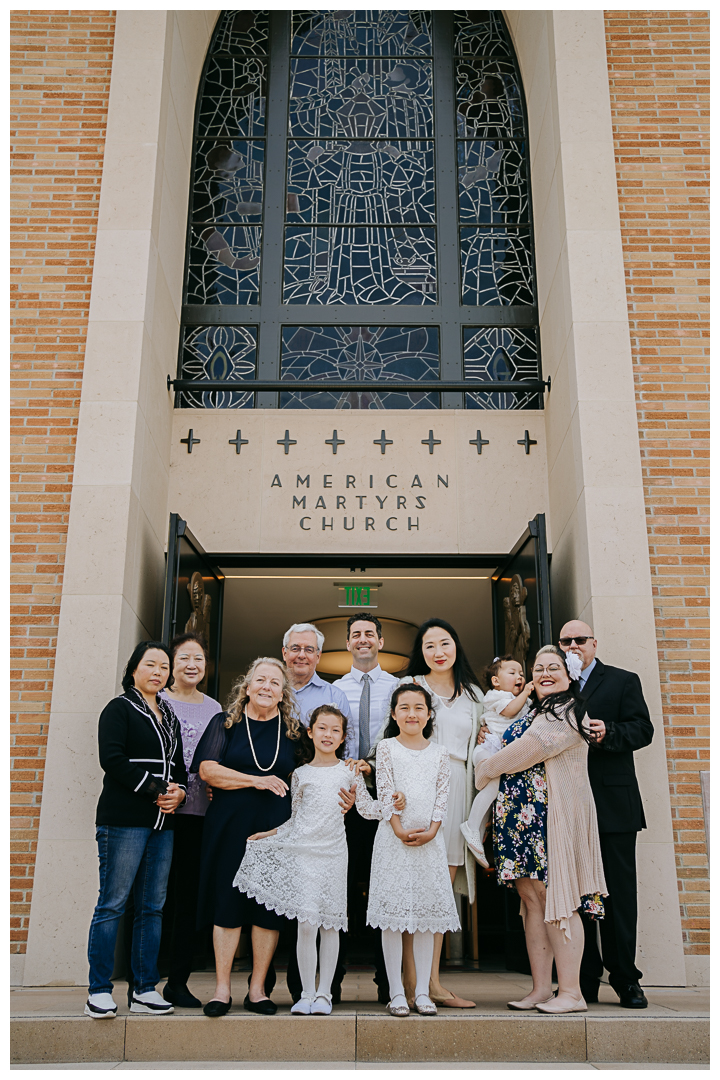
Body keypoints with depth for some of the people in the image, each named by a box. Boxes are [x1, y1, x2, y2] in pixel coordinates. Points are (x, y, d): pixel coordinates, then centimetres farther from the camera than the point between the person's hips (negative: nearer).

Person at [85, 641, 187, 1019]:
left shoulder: (169, 716, 19)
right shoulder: (119, 709, -1)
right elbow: (113, 760, -14)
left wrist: (178, 791, 0)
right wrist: (157, 790, -14)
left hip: (163, 822, 6)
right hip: (123, 821, -6)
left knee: (152, 907, 7)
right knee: (112, 903, -4)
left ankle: (144, 989, 14)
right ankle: (99, 991, 6)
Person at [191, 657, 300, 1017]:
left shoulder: (292, 731, 11)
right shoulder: (225, 724, 6)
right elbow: (207, 770, -5)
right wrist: (256, 781, -12)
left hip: (275, 827, 2)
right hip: (229, 825, -1)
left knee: (269, 906, 2)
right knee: (227, 902, 0)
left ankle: (258, 989, 14)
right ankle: (222, 989, 11)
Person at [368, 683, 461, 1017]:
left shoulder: (439, 752, 8)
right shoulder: (386, 748, 1)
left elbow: (442, 794, 5)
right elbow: (385, 791, -3)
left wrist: (431, 830, -7)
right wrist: (399, 828, -12)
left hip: (429, 839, 2)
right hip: (393, 838, -2)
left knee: (427, 914, 5)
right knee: (392, 915, -1)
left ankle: (422, 991, 14)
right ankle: (396, 993, 8)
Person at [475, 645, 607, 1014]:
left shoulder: (566, 711, -6)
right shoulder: (532, 712, 21)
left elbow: (528, 752, -13)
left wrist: (487, 768, -2)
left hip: (554, 813, -8)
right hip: (521, 814, 8)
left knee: (554, 895, -7)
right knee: (530, 895, 6)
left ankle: (571, 991, 0)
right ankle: (540, 988, 11)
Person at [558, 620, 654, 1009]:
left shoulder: (623, 681, 7)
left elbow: (643, 729, -3)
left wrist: (607, 732, -20)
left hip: (613, 806, -2)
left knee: (619, 891, 1)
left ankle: (625, 978, 12)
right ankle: (584, 981, 15)